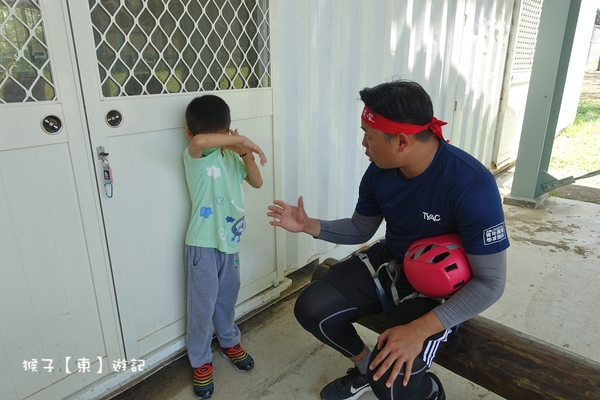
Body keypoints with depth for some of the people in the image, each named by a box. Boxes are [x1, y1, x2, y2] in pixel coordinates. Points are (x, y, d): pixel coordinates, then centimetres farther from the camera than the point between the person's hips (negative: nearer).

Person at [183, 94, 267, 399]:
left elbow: (257, 182, 6)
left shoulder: (230, 156, 5)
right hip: (204, 244, -6)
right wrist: (242, 139, -31)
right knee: (202, 305, 6)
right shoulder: (194, 156, -15)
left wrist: (245, 153, -9)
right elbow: (200, 141, -39)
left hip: (230, 241, 6)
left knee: (227, 297, 22)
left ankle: (229, 341, 44)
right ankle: (201, 362, 25)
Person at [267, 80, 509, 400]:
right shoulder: (379, 171, -11)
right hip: (390, 261, 6)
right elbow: (361, 229, 7)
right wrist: (310, 226, -10)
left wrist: (420, 329, -34)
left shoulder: (471, 185, -29)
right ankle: (364, 365, 19)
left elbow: (490, 283, -25)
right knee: (311, 308, -9)